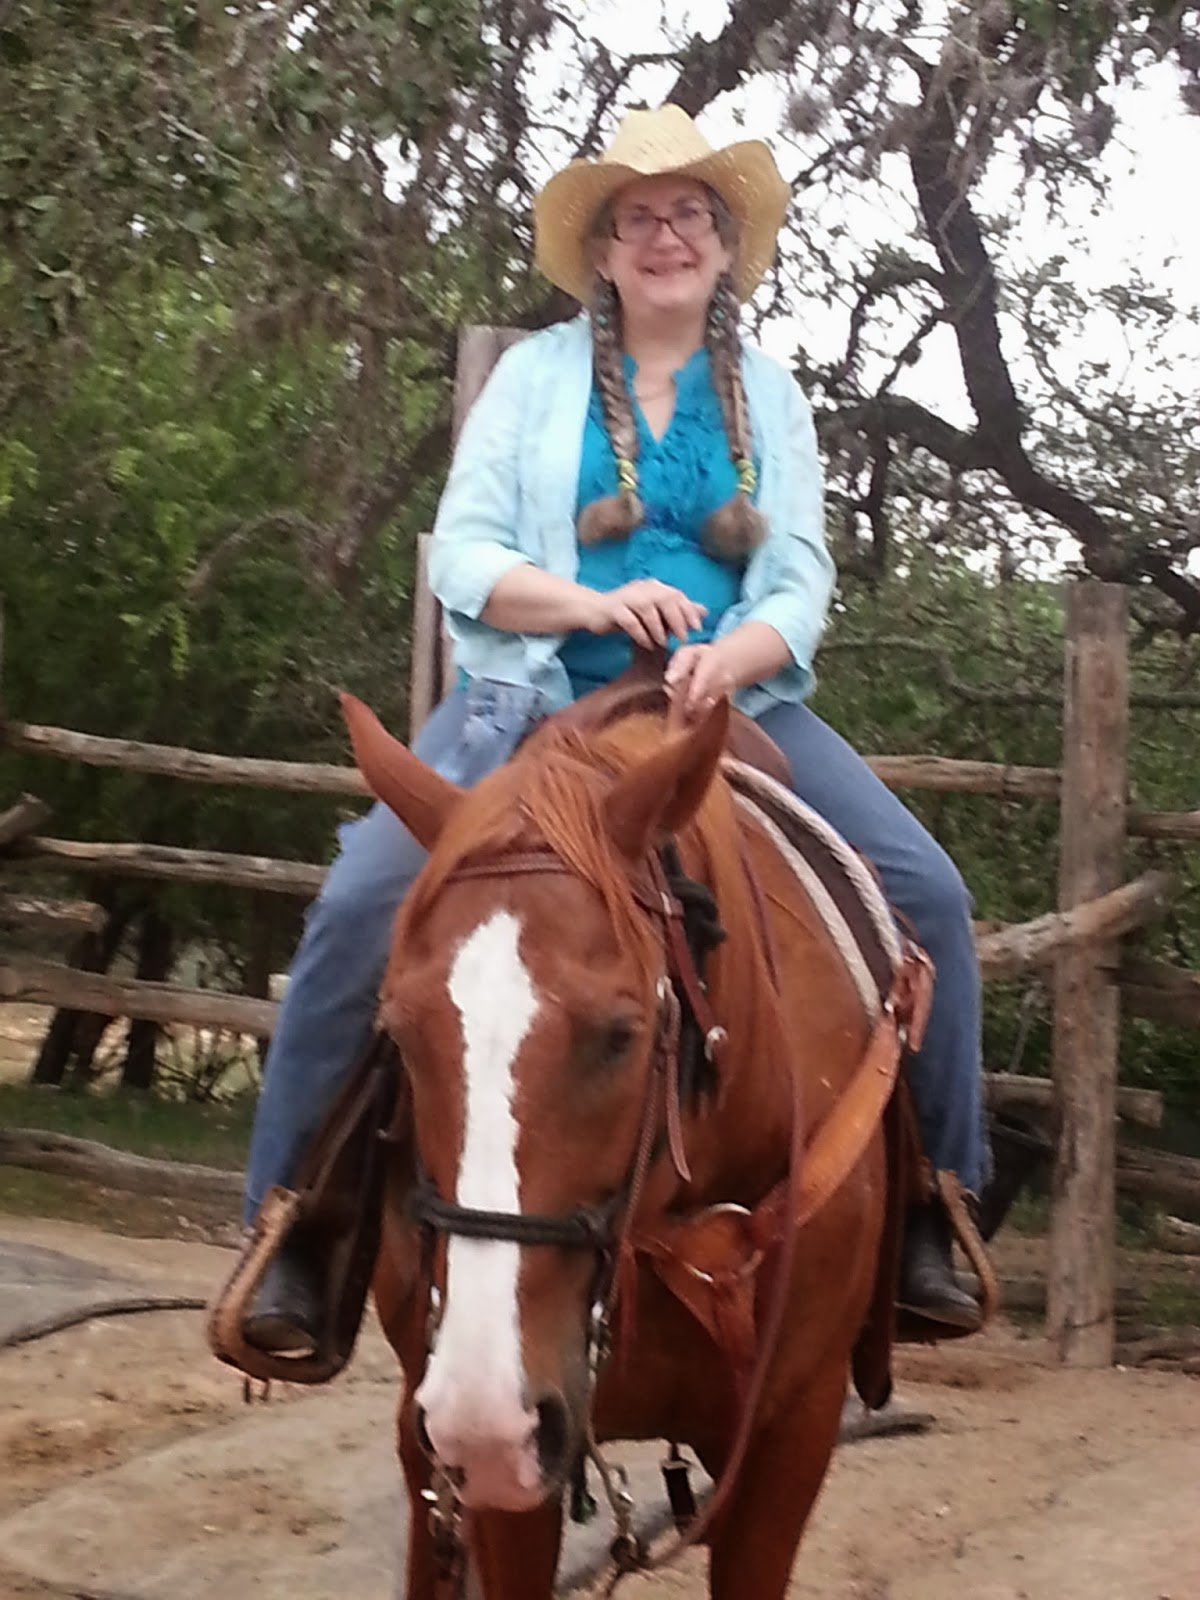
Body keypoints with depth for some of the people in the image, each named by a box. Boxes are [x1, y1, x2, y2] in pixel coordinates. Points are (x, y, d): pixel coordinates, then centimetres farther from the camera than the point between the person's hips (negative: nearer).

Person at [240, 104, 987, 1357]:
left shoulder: (769, 396, 11)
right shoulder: (537, 371, 6)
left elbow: (800, 583, 2)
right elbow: (460, 556, -2)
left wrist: (729, 658, -21)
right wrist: (596, 604, -20)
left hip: (733, 706, 2)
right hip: (537, 696, -2)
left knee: (927, 894, -15)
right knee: (362, 903, -25)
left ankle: (929, 1207, 2)